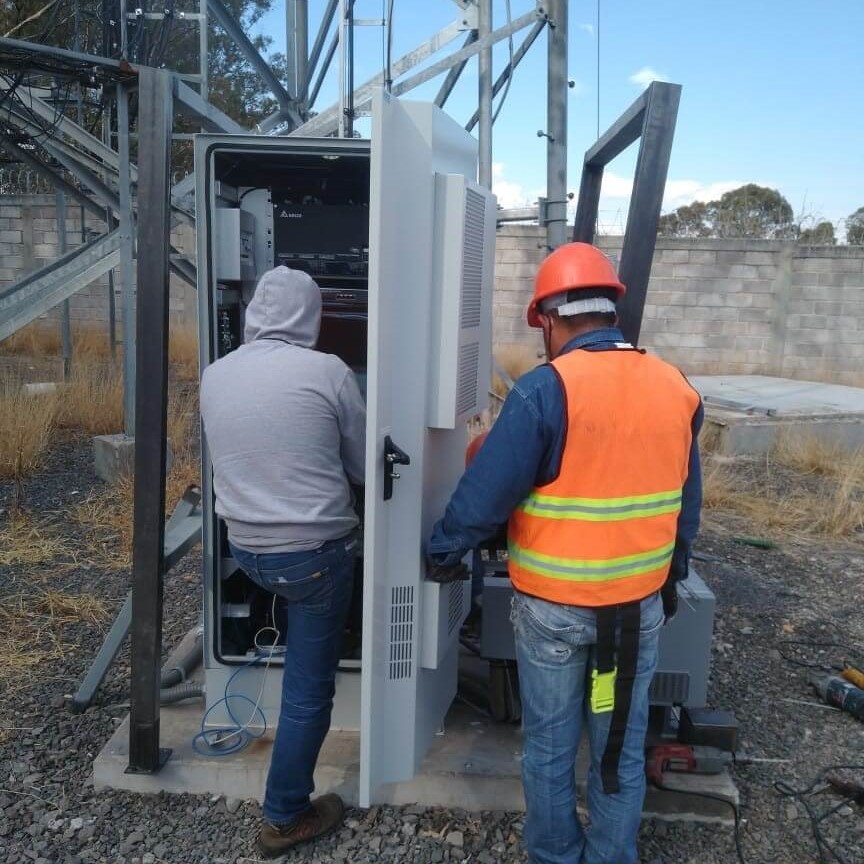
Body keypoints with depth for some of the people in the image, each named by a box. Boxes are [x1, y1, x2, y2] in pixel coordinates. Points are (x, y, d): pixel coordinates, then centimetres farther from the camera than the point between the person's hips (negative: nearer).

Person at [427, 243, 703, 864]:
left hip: (555, 606, -4)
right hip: (641, 603, 5)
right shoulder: (676, 388, -2)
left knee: (550, 746, 17)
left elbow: (487, 492, -17)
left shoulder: (545, 389, -19)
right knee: (623, 748, 20)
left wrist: (442, 553, 0)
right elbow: (686, 501, 8)